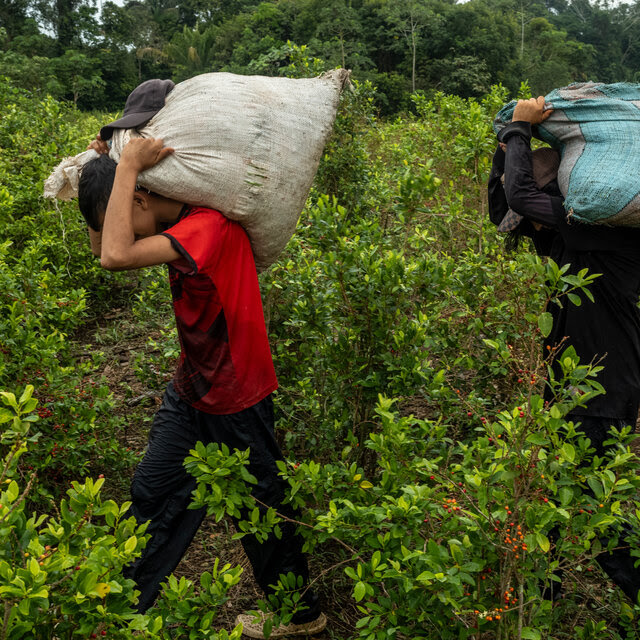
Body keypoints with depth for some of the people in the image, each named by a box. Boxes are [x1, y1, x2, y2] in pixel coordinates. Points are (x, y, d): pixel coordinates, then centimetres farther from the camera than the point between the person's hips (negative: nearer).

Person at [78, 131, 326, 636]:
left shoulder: (209, 225, -27)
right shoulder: (184, 226, 1)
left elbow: (116, 257, -38)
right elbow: (103, 249, 8)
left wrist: (128, 166, -28)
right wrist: (110, 165, -3)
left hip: (237, 403, -8)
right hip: (192, 392, 8)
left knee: (261, 508, 11)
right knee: (152, 495, 15)